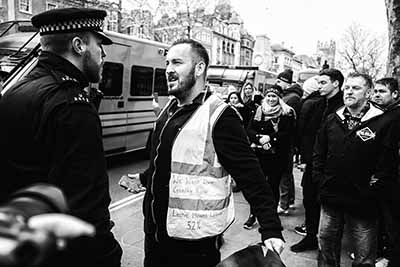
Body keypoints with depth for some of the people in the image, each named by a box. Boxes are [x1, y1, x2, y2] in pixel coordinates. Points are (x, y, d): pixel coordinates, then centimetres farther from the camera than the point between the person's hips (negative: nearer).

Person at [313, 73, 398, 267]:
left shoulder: (384, 123, -8)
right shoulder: (332, 120, 6)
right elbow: (318, 154, 12)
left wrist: (371, 191, -12)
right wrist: (320, 180, 2)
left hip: (363, 205, -4)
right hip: (330, 200, 4)